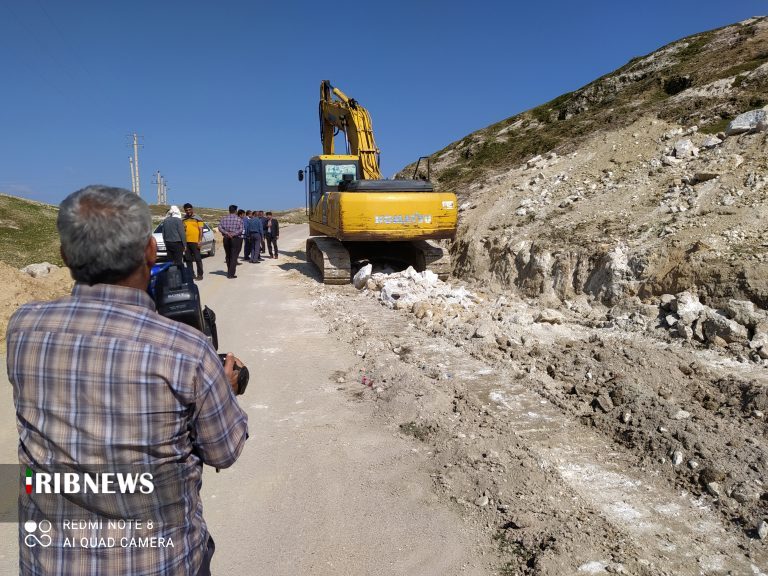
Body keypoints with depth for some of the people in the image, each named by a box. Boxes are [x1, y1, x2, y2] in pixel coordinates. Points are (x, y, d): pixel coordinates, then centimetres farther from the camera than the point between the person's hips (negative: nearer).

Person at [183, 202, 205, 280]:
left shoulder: (197, 218, 0)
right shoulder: (183, 219, 14)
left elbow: (201, 230, -4)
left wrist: (200, 241, -12)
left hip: (195, 242, -5)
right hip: (186, 242, 5)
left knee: (198, 259, -2)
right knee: (188, 259, 8)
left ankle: (200, 275, 3)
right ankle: (191, 274, 15)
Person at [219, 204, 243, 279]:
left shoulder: (224, 218, 6)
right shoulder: (239, 219, -4)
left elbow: (220, 227, -5)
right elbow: (241, 229, -15)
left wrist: (226, 233, -13)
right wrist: (233, 234, -15)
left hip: (226, 239, 4)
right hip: (236, 239, -4)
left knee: (228, 256, 15)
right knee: (234, 256, -2)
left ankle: (229, 272, 23)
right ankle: (231, 273, -8)